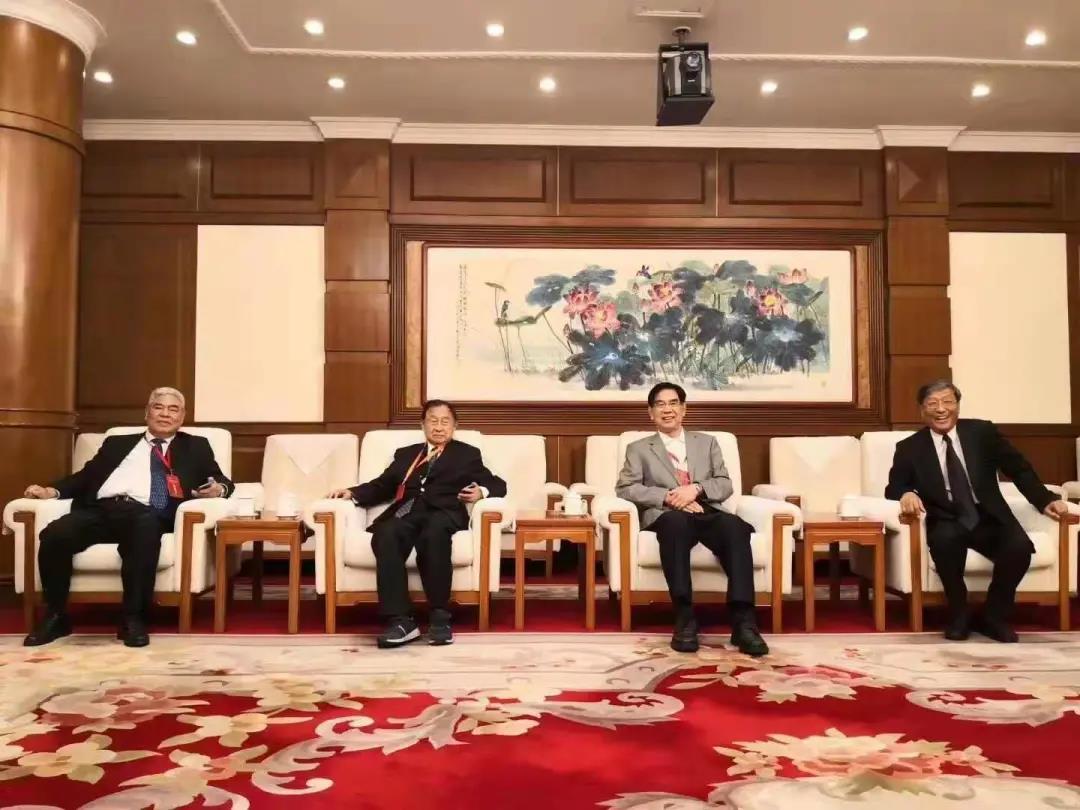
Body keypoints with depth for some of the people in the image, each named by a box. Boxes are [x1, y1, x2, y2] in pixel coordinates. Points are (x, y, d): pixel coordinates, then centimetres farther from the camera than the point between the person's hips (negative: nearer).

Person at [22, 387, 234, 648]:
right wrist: (52, 490, 4)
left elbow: (222, 481, 17)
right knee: (54, 534, -26)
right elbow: (86, 475, 23)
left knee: (145, 528, -39)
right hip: (101, 509, 3)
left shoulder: (195, 446, 25)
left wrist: (218, 488, -8)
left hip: (148, 514, -3)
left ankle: (134, 619, -28)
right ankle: (55, 616, -6)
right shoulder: (117, 443, 31)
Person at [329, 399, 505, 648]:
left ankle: (440, 618, -33)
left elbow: (498, 485, 18)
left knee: (433, 532, -39)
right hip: (407, 513, 2)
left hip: (443, 513, -2)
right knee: (385, 535, -34)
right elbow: (382, 486, 23)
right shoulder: (405, 454, 32)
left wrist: (481, 491, -5)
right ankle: (401, 621, -36)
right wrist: (353, 493, 5)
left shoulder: (467, 454, 25)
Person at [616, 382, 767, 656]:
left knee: (734, 526, -34)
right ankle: (685, 618, -40)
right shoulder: (639, 448, 20)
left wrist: (695, 489, -7)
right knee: (676, 520, -40)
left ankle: (743, 621, -40)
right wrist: (668, 496, -10)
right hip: (667, 517, -2)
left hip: (707, 513, 2)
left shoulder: (707, 442, 26)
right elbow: (625, 488, 5)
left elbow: (725, 484, 15)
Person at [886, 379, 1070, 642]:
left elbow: (1019, 469, 8)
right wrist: (906, 493, -23)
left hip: (989, 518, 2)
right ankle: (958, 615, -11)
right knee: (945, 540, -36)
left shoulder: (983, 432, 4)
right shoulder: (909, 448, 1)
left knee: (1020, 547, -29)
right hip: (947, 522, -2)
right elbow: (893, 486, 1)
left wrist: (1045, 500, -5)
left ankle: (993, 617, -3)